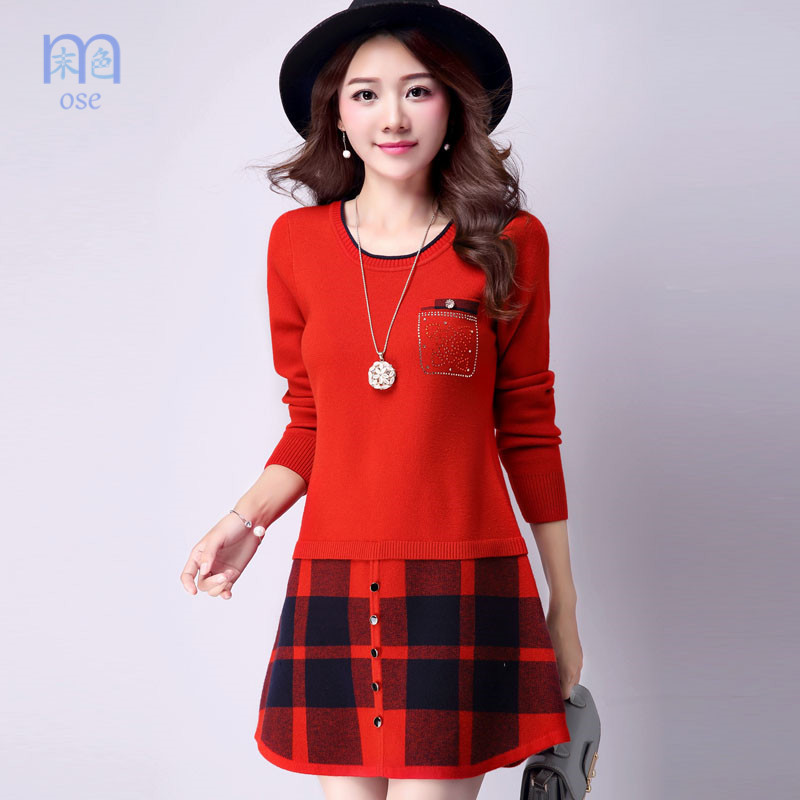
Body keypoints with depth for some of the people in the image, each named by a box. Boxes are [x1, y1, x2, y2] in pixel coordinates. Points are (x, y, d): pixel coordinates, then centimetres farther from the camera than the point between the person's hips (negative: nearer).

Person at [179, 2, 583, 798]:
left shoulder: (508, 243, 0)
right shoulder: (296, 242, 5)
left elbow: (527, 432, 5)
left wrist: (564, 607, 7)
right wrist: (246, 519, -4)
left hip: (463, 587, -2)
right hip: (331, 588, 2)